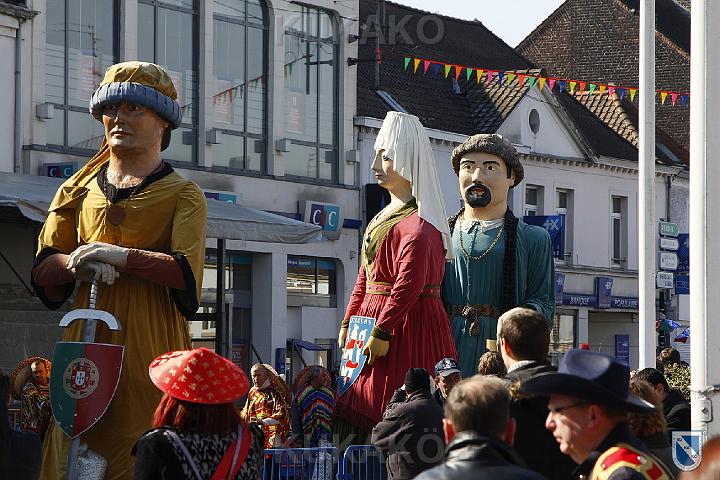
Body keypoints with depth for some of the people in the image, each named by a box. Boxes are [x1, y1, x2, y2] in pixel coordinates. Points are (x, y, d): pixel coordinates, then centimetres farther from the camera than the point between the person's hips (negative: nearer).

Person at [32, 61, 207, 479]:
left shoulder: (181, 194, 5)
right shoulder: (79, 192, 17)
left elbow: (188, 272, -10)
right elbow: (42, 274, 11)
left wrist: (121, 257, -19)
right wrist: (75, 263, -10)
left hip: (150, 349, -3)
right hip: (86, 345, 3)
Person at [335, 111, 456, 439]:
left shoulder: (418, 223, -15)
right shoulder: (385, 216, 18)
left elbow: (410, 283, -25)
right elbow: (365, 277, 21)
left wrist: (381, 332, -25)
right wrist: (348, 323, 15)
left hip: (409, 325, -10)